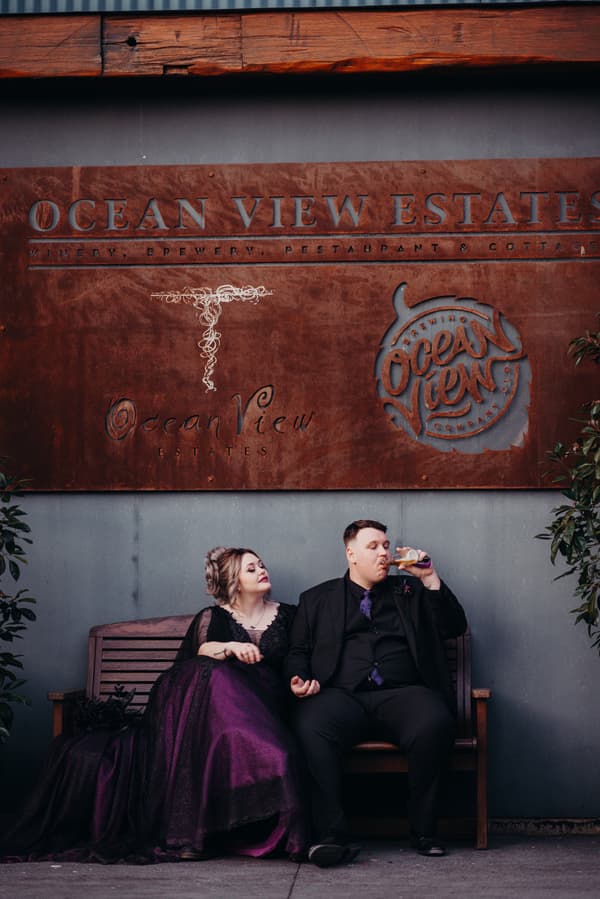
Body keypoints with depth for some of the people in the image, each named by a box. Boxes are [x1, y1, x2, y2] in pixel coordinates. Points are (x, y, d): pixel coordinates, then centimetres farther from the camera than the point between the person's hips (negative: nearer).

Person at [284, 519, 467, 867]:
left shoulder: (410, 591, 25)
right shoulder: (318, 599, 24)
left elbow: (455, 627, 16)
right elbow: (297, 652, 21)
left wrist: (430, 578, 8)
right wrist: (299, 680, -1)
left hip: (401, 693, 1)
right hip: (341, 695, 0)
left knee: (436, 724, -34)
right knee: (311, 727, -35)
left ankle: (423, 830, -19)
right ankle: (332, 835, -32)